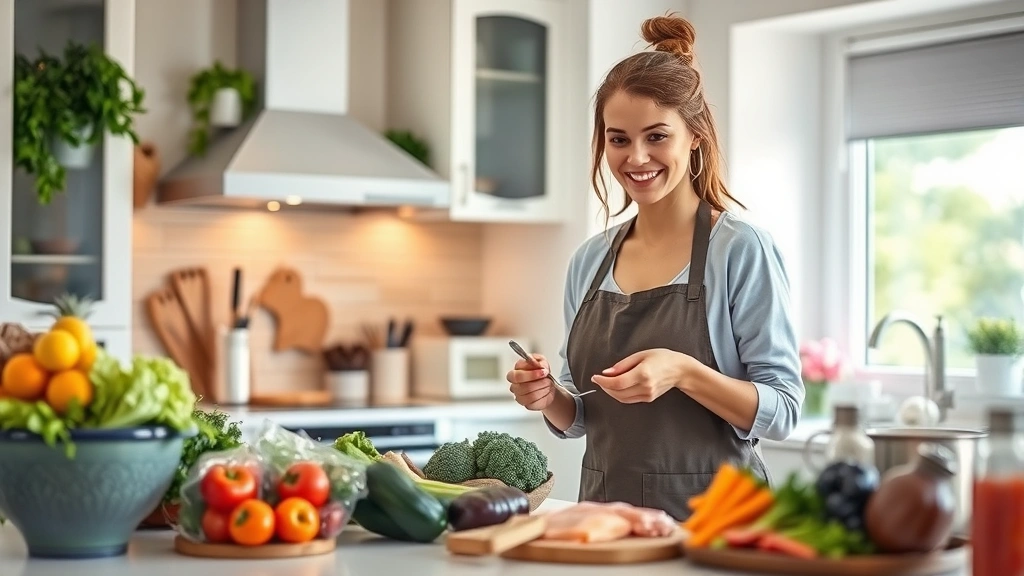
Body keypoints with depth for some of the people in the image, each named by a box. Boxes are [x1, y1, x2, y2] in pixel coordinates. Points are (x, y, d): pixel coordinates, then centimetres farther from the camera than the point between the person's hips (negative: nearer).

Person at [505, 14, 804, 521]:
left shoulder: (742, 250, -6)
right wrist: (548, 398, -4)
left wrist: (683, 373, -22)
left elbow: (782, 411, -9)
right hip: (605, 512, 4)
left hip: (710, 516, -4)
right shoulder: (589, 260, 9)